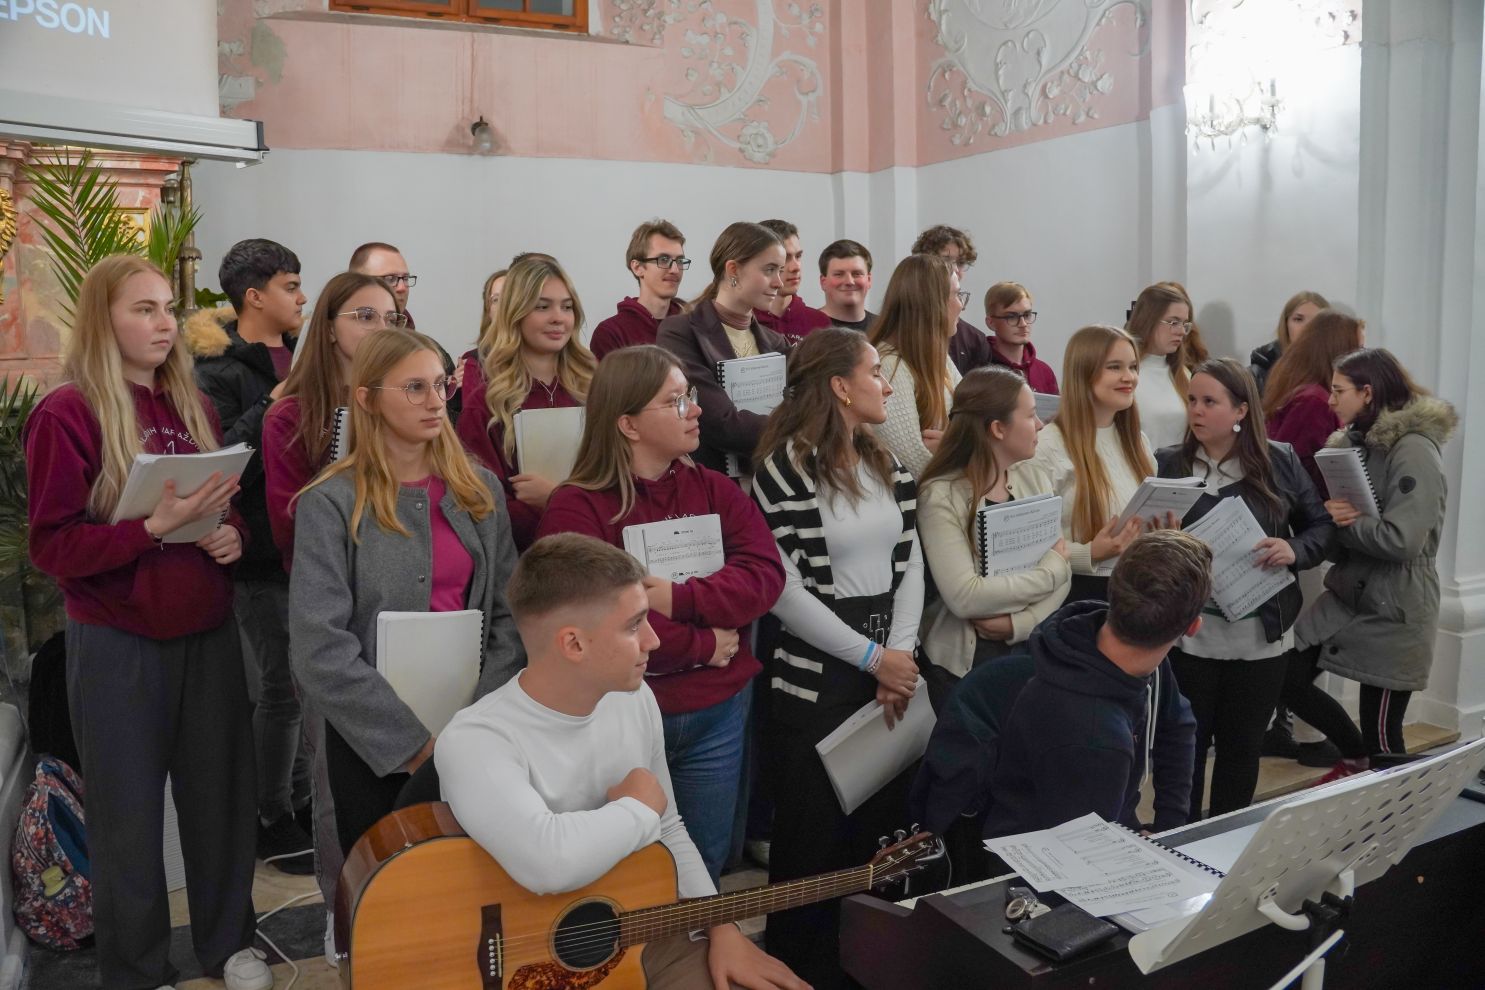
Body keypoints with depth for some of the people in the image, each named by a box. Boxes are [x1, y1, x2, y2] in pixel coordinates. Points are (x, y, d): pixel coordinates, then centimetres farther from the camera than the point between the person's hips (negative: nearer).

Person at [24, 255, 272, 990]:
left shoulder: (194, 408, 9)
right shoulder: (66, 414, -10)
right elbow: (53, 547, -13)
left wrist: (231, 534, -4)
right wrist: (156, 525, -24)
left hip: (208, 633, 5)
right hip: (117, 644, -5)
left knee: (221, 793, 12)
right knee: (128, 811, 7)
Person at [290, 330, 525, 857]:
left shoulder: (480, 490, 4)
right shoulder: (332, 503, -9)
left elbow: (508, 614, 2)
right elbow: (321, 651, -15)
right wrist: (413, 739, -16)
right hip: (374, 744, -3)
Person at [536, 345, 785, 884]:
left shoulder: (716, 490, 6)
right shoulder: (577, 507, -11)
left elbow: (765, 575, -7)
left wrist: (679, 599, -21)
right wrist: (702, 644, -15)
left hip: (717, 712, 5)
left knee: (704, 867, 17)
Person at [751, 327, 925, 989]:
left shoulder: (888, 465, 10)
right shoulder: (786, 468, -13)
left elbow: (909, 565, 8)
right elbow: (783, 590, -18)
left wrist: (901, 653, -6)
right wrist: (872, 658, -13)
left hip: (892, 672, 7)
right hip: (815, 681, -6)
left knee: (881, 827, 15)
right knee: (814, 841, 6)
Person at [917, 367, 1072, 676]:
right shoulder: (942, 496, -10)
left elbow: (1062, 575, 3)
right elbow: (965, 597, -19)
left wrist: (1019, 622, -14)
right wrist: (1050, 570, -10)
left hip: (1034, 643, 5)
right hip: (971, 656, -5)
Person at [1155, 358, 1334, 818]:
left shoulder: (1281, 461, 1)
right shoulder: (1167, 464, -1)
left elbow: (1322, 525, 8)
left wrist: (1296, 550, -12)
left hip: (1261, 637, 2)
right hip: (1188, 635, -1)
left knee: (1242, 748, 16)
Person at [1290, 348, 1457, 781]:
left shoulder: (1414, 449, -18)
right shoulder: (1356, 441, 10)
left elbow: (1402, 539, -26)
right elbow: (1340, 508, 14)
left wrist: (1345, 523, -12)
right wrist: (1333, 513, -9)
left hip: (1394, 608, -8)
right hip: (1347, 593, 8)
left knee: (1382, 730, 2)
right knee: (1289, 680, 8)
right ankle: (1357, 757, 30)